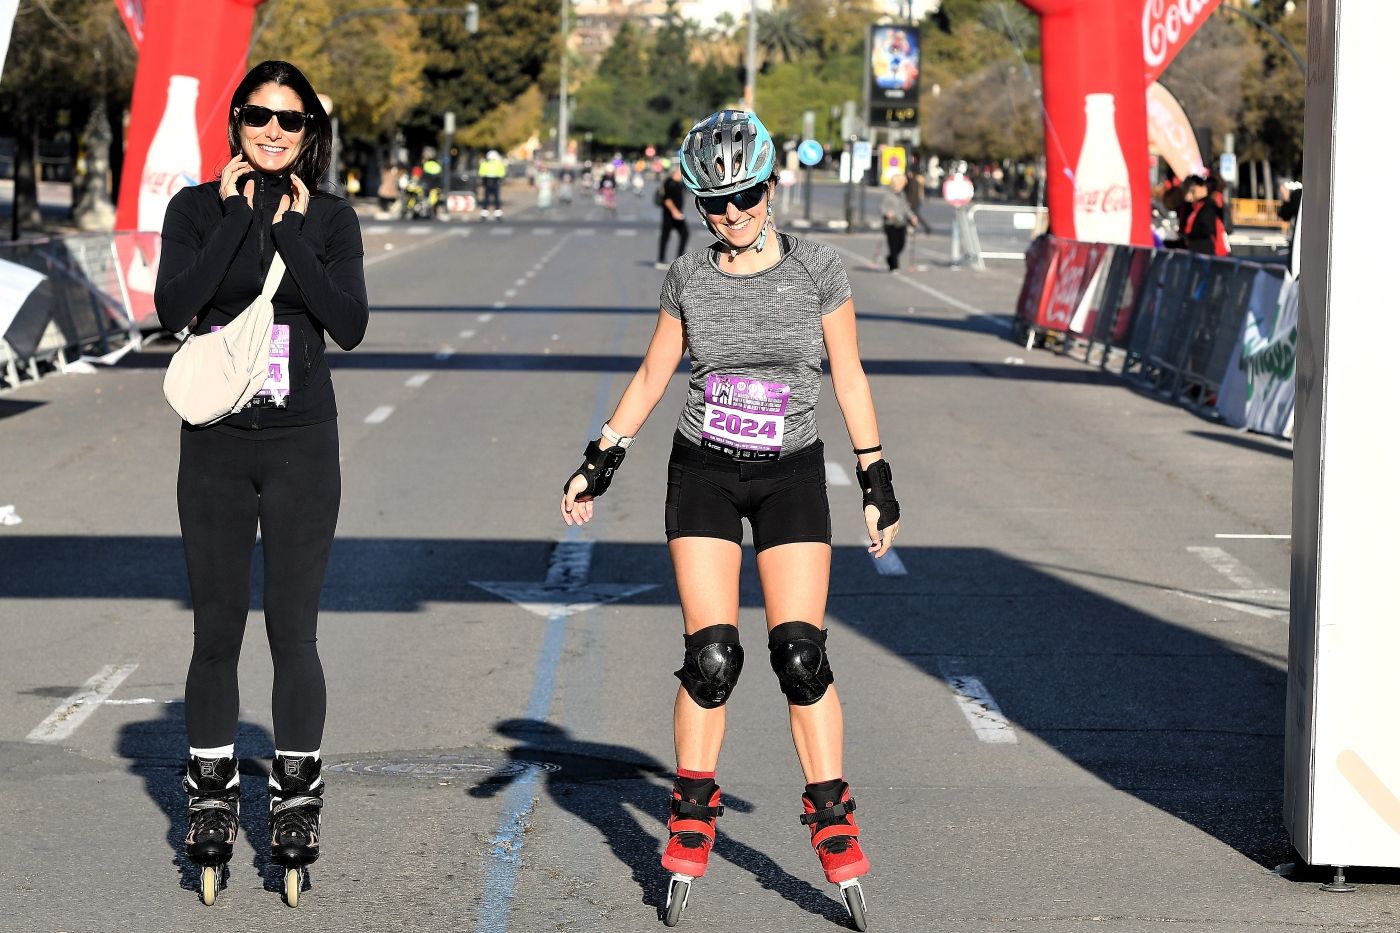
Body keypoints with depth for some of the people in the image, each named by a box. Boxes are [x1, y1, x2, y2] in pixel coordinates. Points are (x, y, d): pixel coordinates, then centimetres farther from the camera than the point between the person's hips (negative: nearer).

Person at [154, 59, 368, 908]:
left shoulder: (330, 218, 2)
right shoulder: (199, 208, 1)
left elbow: (351, 326, -10)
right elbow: (174, 309, -13)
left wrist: (293, 234, -14)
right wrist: (236, 219, -15)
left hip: (301, 447, -1)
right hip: (215, 446, 1)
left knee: (293, 631, -1)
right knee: (216, 632, 6)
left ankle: (297, 808, 9)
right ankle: (212, 809, 17)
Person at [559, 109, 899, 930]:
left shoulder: (817, 269, -4)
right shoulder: (690, 278, 0)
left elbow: (849, 378, 2)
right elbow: (652, 376, 10)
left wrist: (878, 480, 0)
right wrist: (601, 463, 5)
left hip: (792, 475, -1)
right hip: (703, 473, 1)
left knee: (801, 655, -9)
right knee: (712, 656, -7)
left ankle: (834, 826, 2)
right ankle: (692, 822, 9)